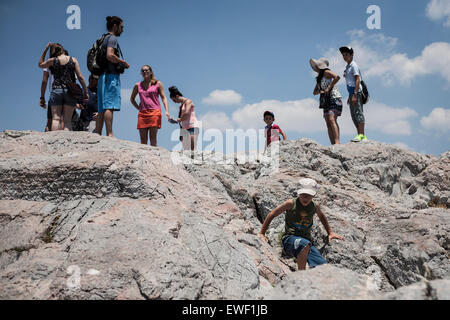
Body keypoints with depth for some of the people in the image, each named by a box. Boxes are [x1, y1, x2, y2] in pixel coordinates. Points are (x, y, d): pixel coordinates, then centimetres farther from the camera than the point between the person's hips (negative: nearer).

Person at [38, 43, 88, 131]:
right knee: (67, 120, -1)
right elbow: (80, 77, 0)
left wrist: (45, 50, 25)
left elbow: (40, 64, 26)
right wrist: (86, 92, 5)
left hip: (56, 90, 0)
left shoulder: (52, 61, 5)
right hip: (70, 91, 0)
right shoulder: (73, 60, 5)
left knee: (55, 118, -2)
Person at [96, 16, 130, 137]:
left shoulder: (104, 39, 25)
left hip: (103, 76, 10)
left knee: (102, 108, 6)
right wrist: (124, 62, -7)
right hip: (111, 75, -10)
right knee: (110, 106, -15)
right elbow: (110, 55, -19)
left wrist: (120, 64, 22)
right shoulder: (112, 38, -4)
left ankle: (98, 134, 3)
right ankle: (109, 134, -21)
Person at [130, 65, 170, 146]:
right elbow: (132, 99, 26)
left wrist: (167, 111, -11)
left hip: (155, 112, -3)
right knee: (143, 139, -1)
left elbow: (163, 98, 3)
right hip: (142, 113, 3)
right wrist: (138, 108, 9)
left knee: (153, 137, -9)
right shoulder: (138, 85, 14)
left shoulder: (158, 84, 8)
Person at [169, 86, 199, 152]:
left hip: (192, 127, -9)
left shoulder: (188, 101, -2)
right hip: (185, 129, 9)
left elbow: (187, 113, -20)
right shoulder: (181, 105, 22)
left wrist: (179, 119, -6)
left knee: (193, 149, -17)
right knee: (186, 150, 1)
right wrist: (181, 134, 17)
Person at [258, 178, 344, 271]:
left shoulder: (315, 207, 9)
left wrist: (330, 233, 38)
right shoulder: (291, 204, -4)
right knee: (305, 244, -40)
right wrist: (262, 233, 7)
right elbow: (271, 215, 6)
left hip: (306, 240, 4)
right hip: (289, 239, -4)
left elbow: (322, 216, 34)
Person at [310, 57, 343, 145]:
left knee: (332, 119, -23)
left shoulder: (326, 72, -3)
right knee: (328, 124, -1)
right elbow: (314, 92, 21)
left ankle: (337, 141, -31)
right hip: (326, 101, 9)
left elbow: (337, 77, -22)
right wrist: (320, 91, -1)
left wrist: (329, 88, -18)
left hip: (334, 98, -9)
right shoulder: (319, 78, 21)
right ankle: (333, 144, -4)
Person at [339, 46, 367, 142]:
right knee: (354, 115, 9)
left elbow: (357, 80, -15)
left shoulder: (354, 65, -6)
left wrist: (355, 94, -23)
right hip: (352, 93, 10)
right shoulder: (347, 67, 22)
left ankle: (361, 135, -15)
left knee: (358, 113, -13)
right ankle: (361, 135, 11)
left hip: (356, 92, -10)